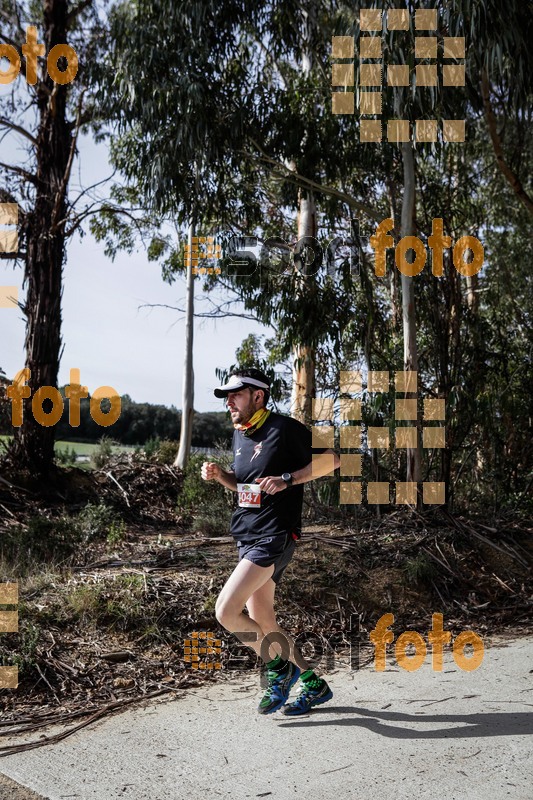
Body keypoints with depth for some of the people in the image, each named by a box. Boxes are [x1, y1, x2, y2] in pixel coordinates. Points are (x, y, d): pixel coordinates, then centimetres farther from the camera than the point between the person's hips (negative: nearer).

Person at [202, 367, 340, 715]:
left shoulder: (284, 428, -11)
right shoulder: (240, 435, 13)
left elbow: (331, 459, -10)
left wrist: (287, 479, -19)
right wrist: (219, 474, 6)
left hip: (275, 536, -9)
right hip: (247, 538, 9)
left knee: (226, 611, -15)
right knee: (261, 622, 11)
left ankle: (278, 667, 7)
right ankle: (312, 683, 27)